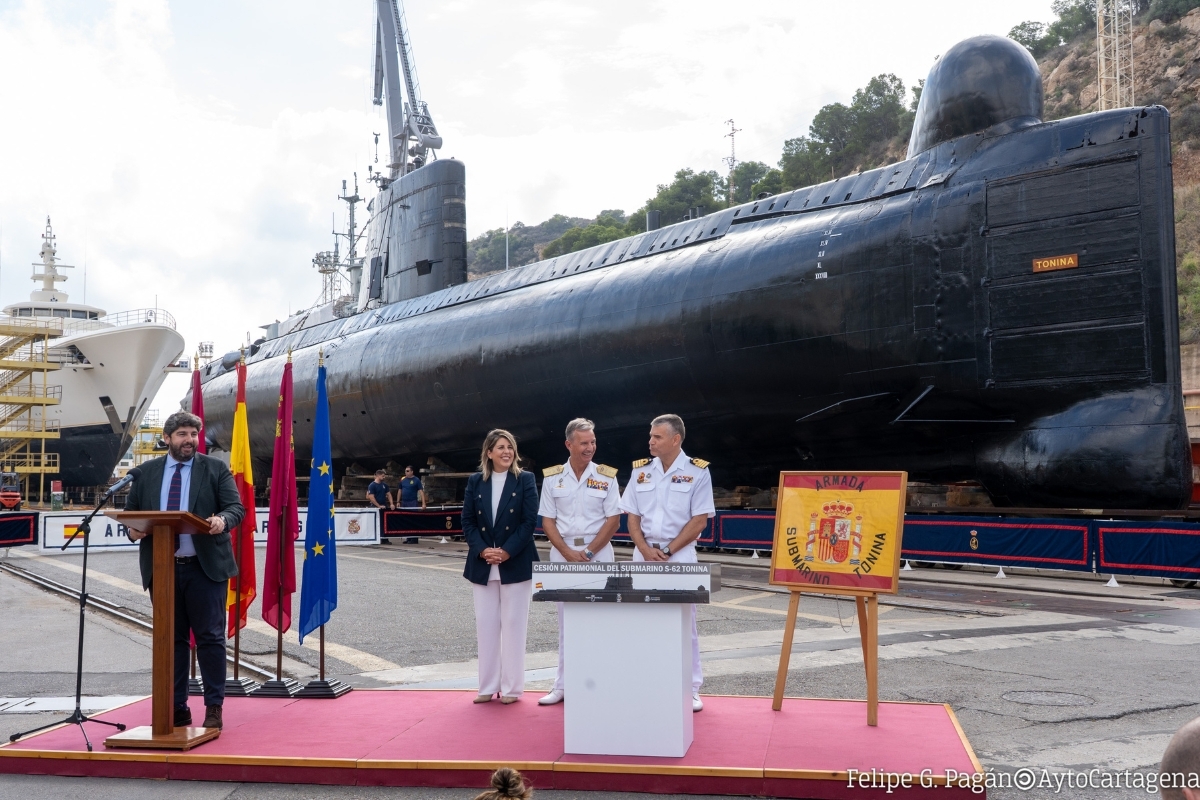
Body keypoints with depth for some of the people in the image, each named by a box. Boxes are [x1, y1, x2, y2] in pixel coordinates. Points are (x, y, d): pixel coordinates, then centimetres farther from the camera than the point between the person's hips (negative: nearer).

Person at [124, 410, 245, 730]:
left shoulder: (216, 469, 3)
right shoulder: (146, 472, 11)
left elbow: (236, 506, -4)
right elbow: (130, 510, 13)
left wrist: (223, 519, -27)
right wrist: (133, 528, -10)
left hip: (205, 568, -3)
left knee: (210, 638, 0)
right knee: (171, 640, 9)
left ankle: (214, 708, 8)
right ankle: (177, 708, 17)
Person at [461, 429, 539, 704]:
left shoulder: (525, 480, -1)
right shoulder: (475, 482, 7)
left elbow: (529, 521, -6)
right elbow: (467, 521, 4)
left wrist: (507, 552, -15)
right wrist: (482, 550, -11)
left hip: (516, 564, -3)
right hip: (482, 564, 3)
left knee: (513, 624, 1)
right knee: (485, 624, 6)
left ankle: (512, 688, 9)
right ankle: (488, 686, 15)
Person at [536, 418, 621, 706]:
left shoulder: (606, 477, -1)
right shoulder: (552, 477, 3)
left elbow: (613, 520, -3)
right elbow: (547, 521, 3)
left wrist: (589, 552, -11)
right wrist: (568, 553, -10)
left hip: (598, 552, -2)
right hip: (562, 553, 2)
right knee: (566, 622, 8)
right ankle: (563, 685, 14)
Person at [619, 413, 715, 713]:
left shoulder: (697, 471, -4)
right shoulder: (641, 469, 7)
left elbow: (699, 520, -6)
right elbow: (632, 517, 8)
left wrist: (668, 551, -11)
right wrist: (645, 550, -7)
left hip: (680, 555, -3)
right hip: (643, 555, 3)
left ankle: (691, 688, 10)